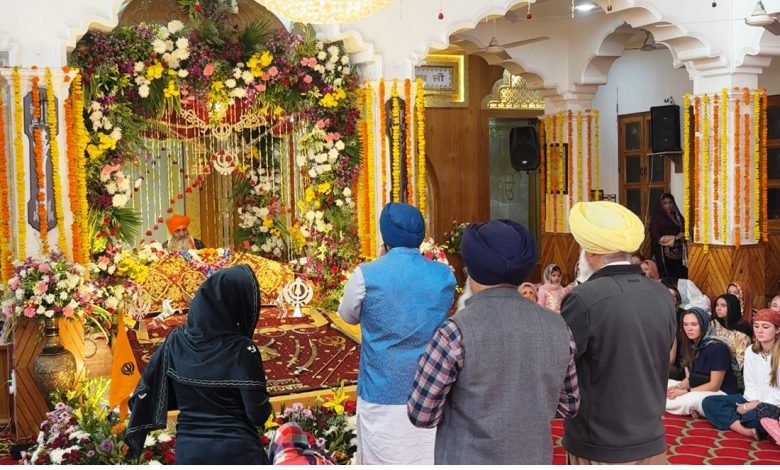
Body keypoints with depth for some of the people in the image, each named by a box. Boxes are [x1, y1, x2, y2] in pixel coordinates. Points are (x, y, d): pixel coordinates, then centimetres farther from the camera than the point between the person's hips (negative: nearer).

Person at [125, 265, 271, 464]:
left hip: (188, 450, 5)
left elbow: (147, 391, 3)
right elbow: (258, 413, -11)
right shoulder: (242, 349, -15)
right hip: (237, 451, -4)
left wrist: (135, 436, 16)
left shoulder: (176, 341, -2)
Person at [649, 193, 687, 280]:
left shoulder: (678, 216, 15)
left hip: (679, 255, 5)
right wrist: (676, 237, -6)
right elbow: (656, 237, -10)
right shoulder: (657, 218, -2)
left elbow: (684, 232, 15)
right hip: (664, 255, -5)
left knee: (681, 279, -4)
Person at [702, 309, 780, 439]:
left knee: (756, 415, -43)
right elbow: (750, 385, 8)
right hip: (754, 402, 8)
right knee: (709, 402, -11)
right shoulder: (750, 351, 7)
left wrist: (757, 405, -17)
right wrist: (754, 402, -12)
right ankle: (752, 432, -27)